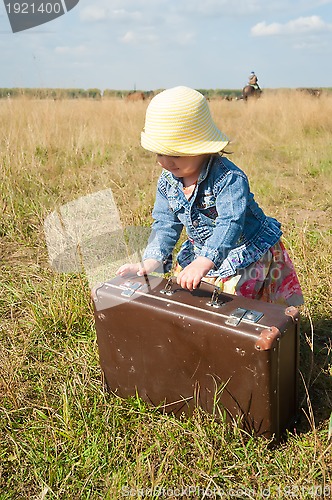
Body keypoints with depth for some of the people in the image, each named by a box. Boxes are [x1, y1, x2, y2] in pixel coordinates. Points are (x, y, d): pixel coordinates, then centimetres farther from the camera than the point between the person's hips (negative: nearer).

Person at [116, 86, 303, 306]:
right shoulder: (167, 181, -6)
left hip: (247, 252, -7)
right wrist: (149, 263, -17)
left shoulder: (229, 178, -29)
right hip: (203, 251, 7)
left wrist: (203, 263, -53)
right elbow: (165, 224, -2)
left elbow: (229, 224, -39)